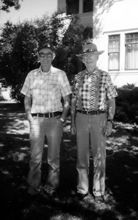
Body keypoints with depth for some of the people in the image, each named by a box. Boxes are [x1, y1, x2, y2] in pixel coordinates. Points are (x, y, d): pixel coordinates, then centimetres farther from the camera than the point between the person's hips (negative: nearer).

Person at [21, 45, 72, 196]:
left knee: (54, 154, 6)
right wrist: (29, 117, 0)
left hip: (55, 119, -1)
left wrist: (62, 118, -6)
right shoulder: (31, 75, 8)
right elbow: (27, 99, 12)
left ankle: (52, 184, 21)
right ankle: (33, 185, 17)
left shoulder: (60, 74, 2)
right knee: (35, 154, 3)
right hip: (36, 119, 1)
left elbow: (66, 100, 3)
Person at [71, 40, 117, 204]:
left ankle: (98, 191, 14)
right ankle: (83, 189, 17)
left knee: (99, 155, 1)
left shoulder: (104, 76, -1)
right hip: (81, 118, 2)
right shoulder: (78, 77, 6)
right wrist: (72, 122, 4)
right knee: (82, 154, 5)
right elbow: (74, 101, 8)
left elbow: (111, 100, -1)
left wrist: (110, 122, -10)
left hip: (99, 118, -2)